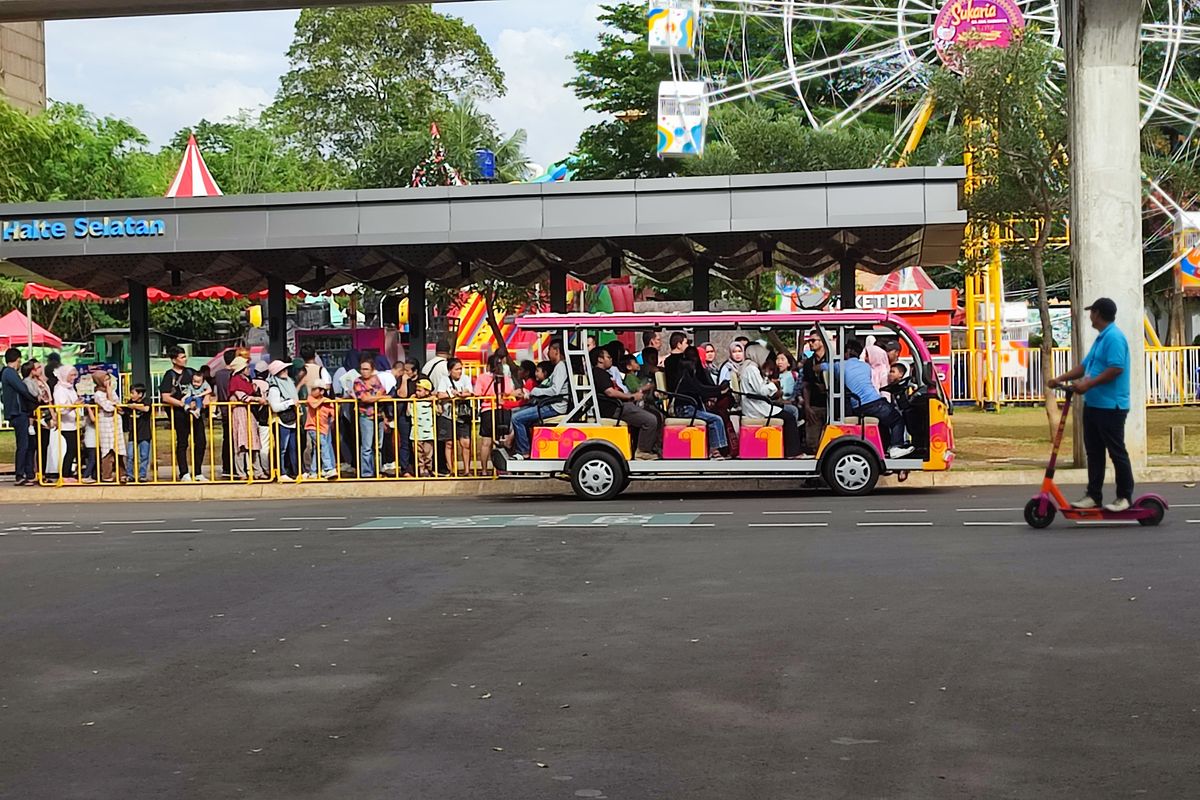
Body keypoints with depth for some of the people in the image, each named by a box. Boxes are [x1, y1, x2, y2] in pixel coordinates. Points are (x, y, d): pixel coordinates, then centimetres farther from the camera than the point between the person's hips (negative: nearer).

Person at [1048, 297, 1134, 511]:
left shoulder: (1114, 337, -14)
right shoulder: (1101, 338, 18)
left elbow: (1116, 369, -24)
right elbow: (1085, 366, 23)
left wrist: (1088, 384, -23)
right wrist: (1060, 379, 14)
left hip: (1111, 406, -10)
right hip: (1093, 405, 10)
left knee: (1117, 452, -2)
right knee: (1093, 452, 11)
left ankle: (1124, 497, 5)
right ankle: (1094, 495, 16)